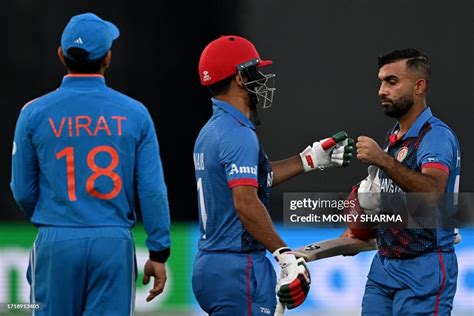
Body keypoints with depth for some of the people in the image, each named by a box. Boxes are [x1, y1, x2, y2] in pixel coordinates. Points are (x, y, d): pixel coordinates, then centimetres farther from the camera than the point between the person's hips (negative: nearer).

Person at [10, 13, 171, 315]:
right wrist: (159, 253, 4)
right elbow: (153, 190, -3)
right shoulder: (134, 113, -1)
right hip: (115, 244, 0)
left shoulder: (35, 113, 0)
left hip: (56, 244, 0)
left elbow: (23, 190, 6)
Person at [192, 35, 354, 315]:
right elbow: (246, 203, -25)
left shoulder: (211, 131, 15)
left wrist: (312, 159, 31)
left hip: (209, 262, 10)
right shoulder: (238, 135, -16)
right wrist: (288, 258, -24)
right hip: (238, 268, -10)